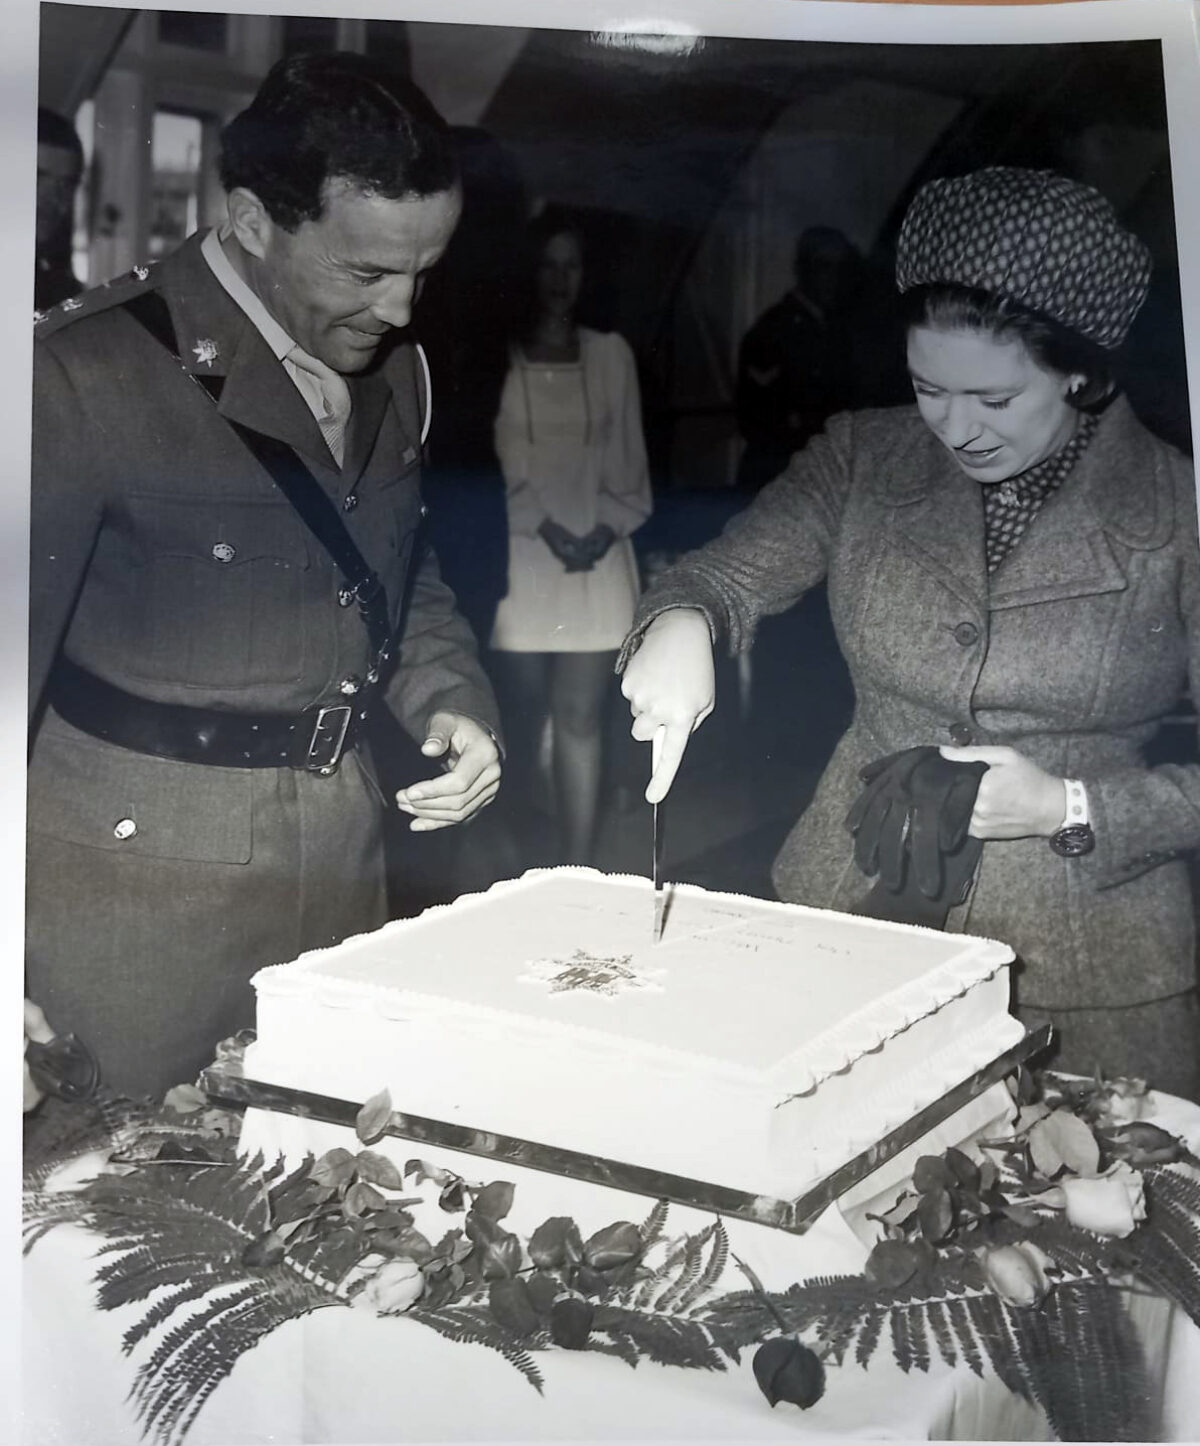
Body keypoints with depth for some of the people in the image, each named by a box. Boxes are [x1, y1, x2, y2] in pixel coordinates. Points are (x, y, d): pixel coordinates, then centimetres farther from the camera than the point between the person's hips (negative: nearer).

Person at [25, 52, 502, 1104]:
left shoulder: (392, 368, 6)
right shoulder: (91, 372, -17)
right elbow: (19, 648, -15)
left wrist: (451, 700, 0)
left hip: (343, 850, 6)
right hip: (139, 873, -6)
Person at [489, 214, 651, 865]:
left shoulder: (611, 353, 7)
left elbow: (629, 458, 8)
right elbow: (489, 460, -4)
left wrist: (605, 530, -6)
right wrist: (544, 527, -13)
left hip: (597, 560, 2)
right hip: (521, 559, -1)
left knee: (581, 716, 2)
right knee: (521, 709, 5)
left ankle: (577, 870, 4)